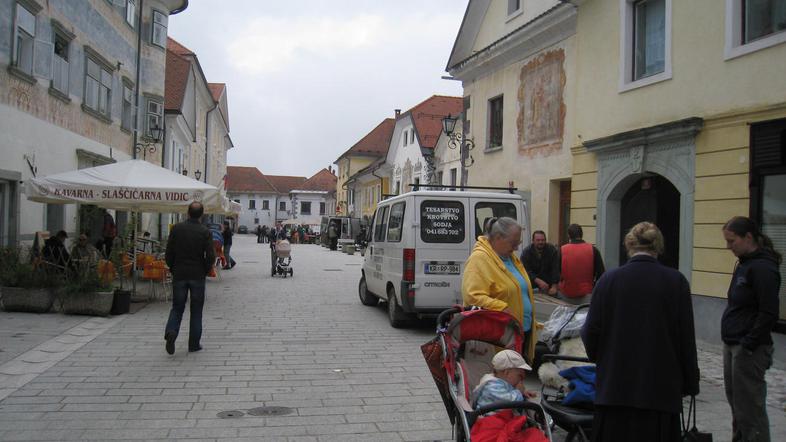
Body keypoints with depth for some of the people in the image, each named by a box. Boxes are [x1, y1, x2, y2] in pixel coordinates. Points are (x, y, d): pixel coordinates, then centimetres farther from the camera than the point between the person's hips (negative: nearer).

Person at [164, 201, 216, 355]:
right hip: (197, 275, -1)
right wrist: (205, 271, 6)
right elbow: (210, 256, -10)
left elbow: (169, 252, -1)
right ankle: (194, 344, 12)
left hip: (179, 274, 1)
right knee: (196, 310, 9)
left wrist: (173, 269, 12)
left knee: (177, 307, 13)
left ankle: (171, 331, -12)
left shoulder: (177, 228, -2)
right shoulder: (205, 231, -7)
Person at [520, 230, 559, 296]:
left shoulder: (552, 250, -8)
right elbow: (526, 270, -19)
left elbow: (555, 269, -14)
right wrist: (538, 281, -34)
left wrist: (554, 286, -25)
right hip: (532, 280, -1)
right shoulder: (526, 252, -11)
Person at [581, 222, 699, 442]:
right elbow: (687, 340, -3)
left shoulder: (609, 279, -6)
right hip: (661, 388, 0)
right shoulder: (676, 281, -6)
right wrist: (690, 383, 9)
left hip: (616, 386, 0)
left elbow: (591, 334, -3)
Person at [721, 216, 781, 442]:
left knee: (750, 407, -1)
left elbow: (769, 314, -20)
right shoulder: (744, 263, 13)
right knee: (736, 401, 19)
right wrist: (731, 344, 14)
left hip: (749, 349, -9)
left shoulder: (763, 268, -16)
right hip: (732, 345, 9)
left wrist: (748, 345, -18)